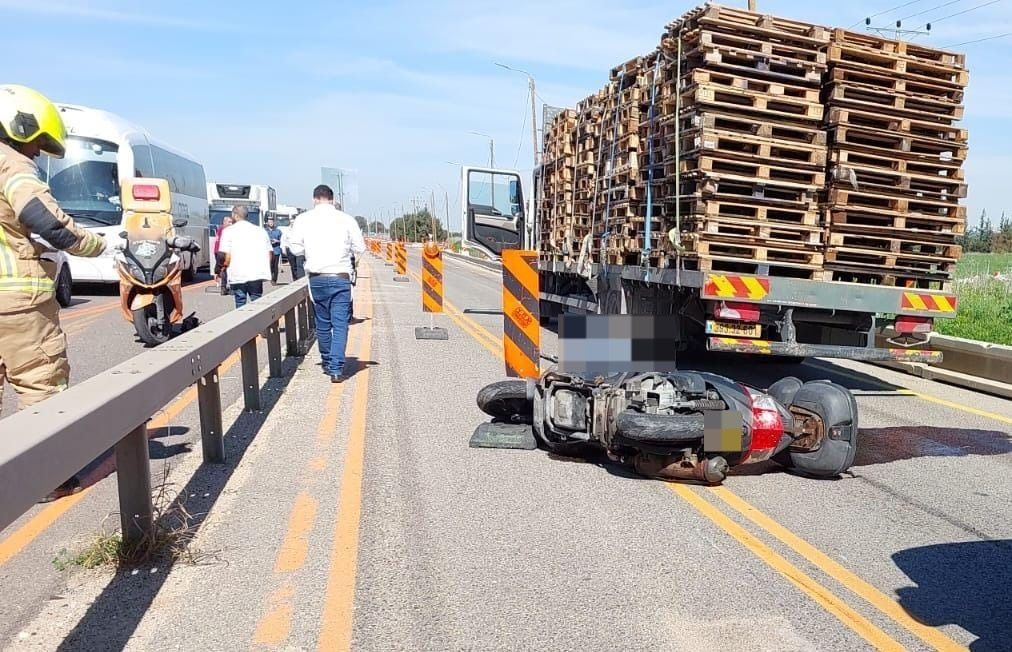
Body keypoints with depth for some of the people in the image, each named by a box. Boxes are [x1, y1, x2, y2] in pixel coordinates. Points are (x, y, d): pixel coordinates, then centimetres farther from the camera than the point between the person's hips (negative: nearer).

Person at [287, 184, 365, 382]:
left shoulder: (303, 219, 0)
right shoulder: (346, 219, -3)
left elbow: (296, 248, 1)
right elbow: (360, 248, 1)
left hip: (317, 278, 2)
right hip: (340, 277, -2)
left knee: (322, 323, 16)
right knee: (340, 324, 0)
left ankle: (327, 363, 29)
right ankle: (336, 369, -6)